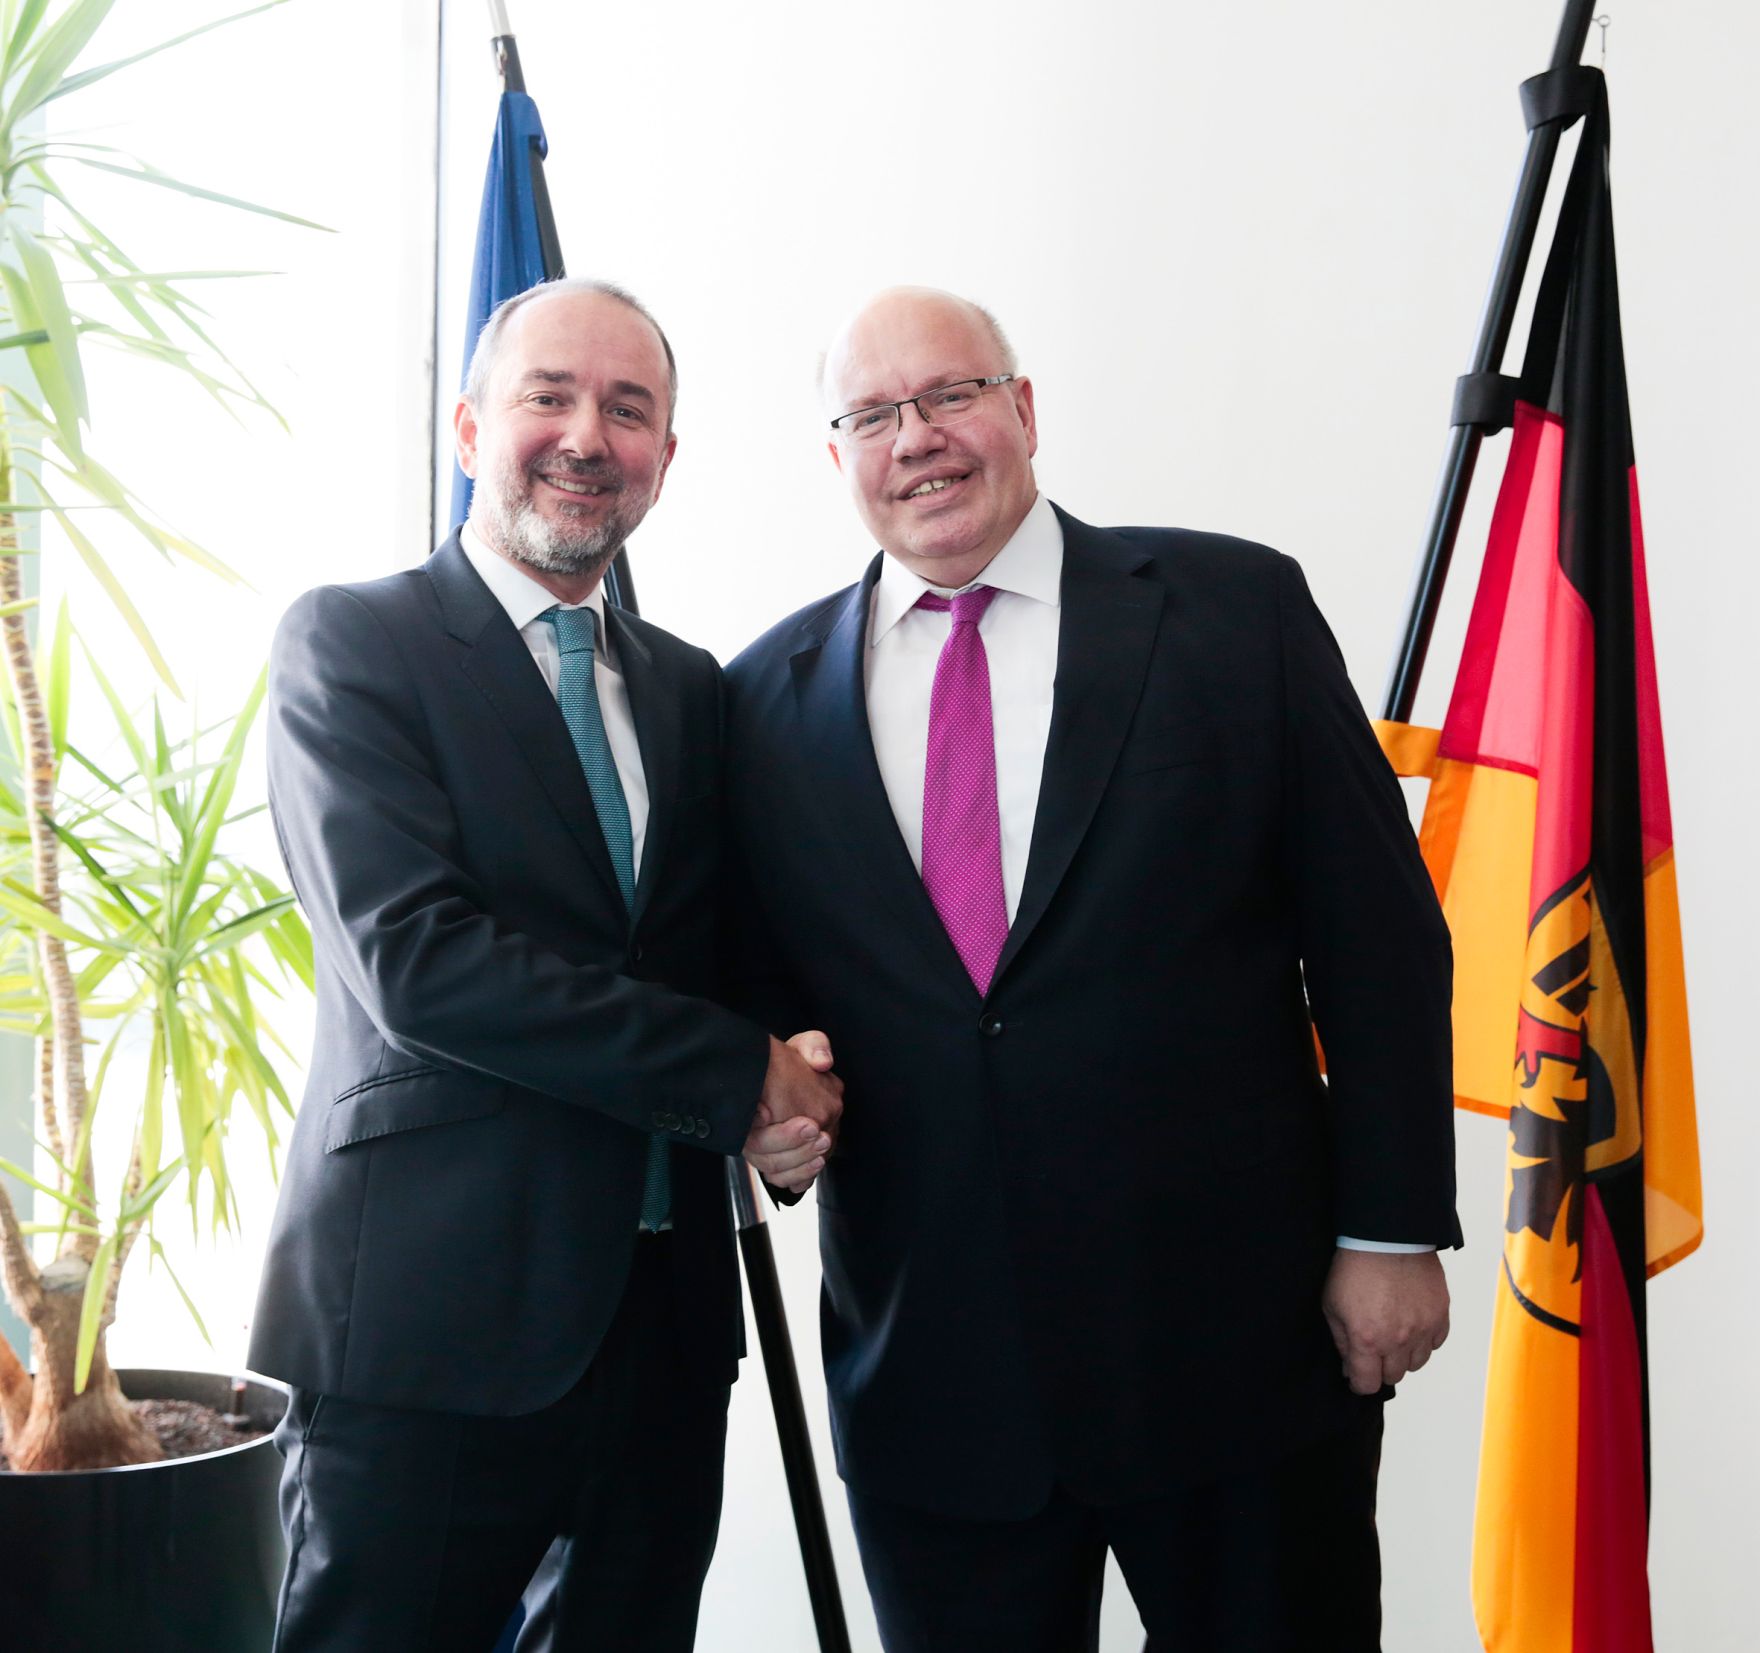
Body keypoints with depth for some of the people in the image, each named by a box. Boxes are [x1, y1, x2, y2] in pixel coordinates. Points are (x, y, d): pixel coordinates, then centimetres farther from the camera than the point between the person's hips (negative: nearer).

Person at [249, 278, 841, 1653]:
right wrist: (739, 1076, -15)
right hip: (433, 1316, -5)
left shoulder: (691, 687, 14)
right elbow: (413, 958, -17)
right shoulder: (350, 643, -4)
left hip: (665, 1316, 6)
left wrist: (791, 1099, -6)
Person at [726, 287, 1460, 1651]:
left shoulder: (1236, 610, -1)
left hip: (1237, 1339, -1)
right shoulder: (769, 696, 6)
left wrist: (1391, 1230, -5)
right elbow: (759, 970, 13)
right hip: (926, 1371, 2)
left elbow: (1380, 941, -1)